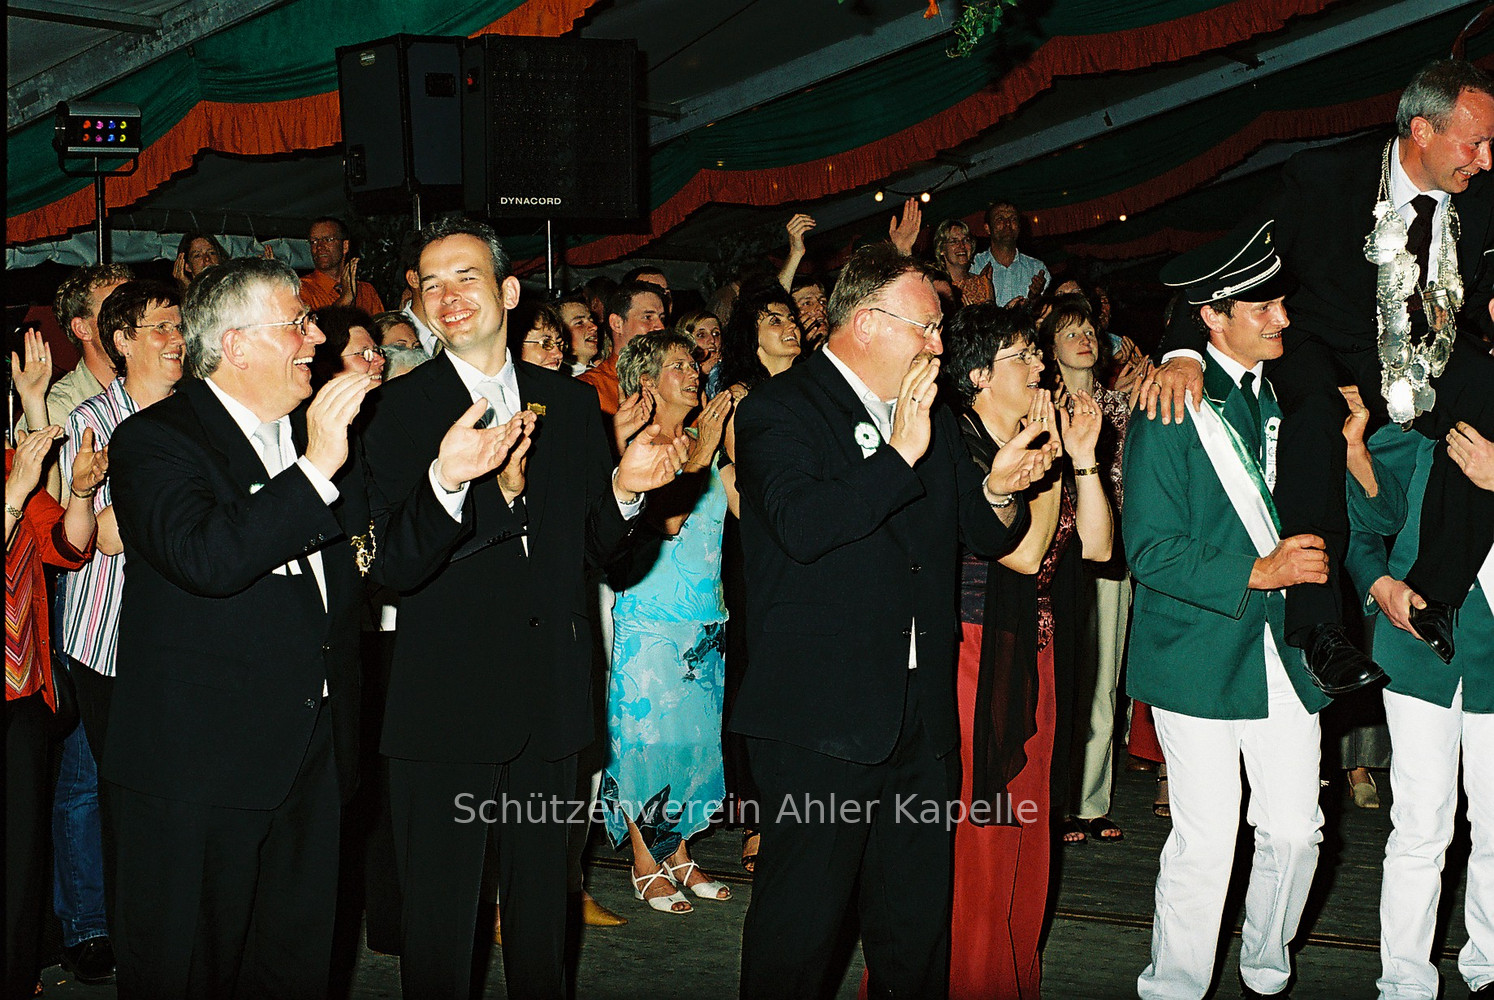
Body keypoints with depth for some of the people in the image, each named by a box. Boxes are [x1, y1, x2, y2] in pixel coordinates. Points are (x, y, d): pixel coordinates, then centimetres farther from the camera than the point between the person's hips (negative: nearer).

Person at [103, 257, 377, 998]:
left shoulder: (312, 431, 14)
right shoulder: (153, 439, -9)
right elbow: (204, 558, -27)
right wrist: (315, 468, -27)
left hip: (312, 755, 7)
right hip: (196, 766, -6)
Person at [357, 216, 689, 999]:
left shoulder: (569, 404, 6)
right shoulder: (400, 410, -7)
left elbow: (593, 546, 11)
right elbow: (398, 567, -17)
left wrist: (624, 490, -9)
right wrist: (446, 480, -34)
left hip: (549, 695, 4)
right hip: (446, 699, -4)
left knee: (542, 904, 19)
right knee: (438, 917, 7)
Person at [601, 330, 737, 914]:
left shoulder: (709, 446, 10)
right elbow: (664, 520, -20)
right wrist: (700, 454, -20)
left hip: (706, 620, 6)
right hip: (650, 621, -6)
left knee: (695, 734, 9)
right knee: (646, 732, -1)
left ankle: (678, 854, 22)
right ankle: (644, 865, 11)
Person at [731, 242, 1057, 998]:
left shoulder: (931, 418, 16)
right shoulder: (778, 410, -7)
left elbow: (989, 537, 17)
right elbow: (802, 525, -23)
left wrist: (999, 488, -5)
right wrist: (899, 453, -21)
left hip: (921, 713, 7)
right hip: (819, 721, -7)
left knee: (919, 920, 15)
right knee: (801, 918, 1)